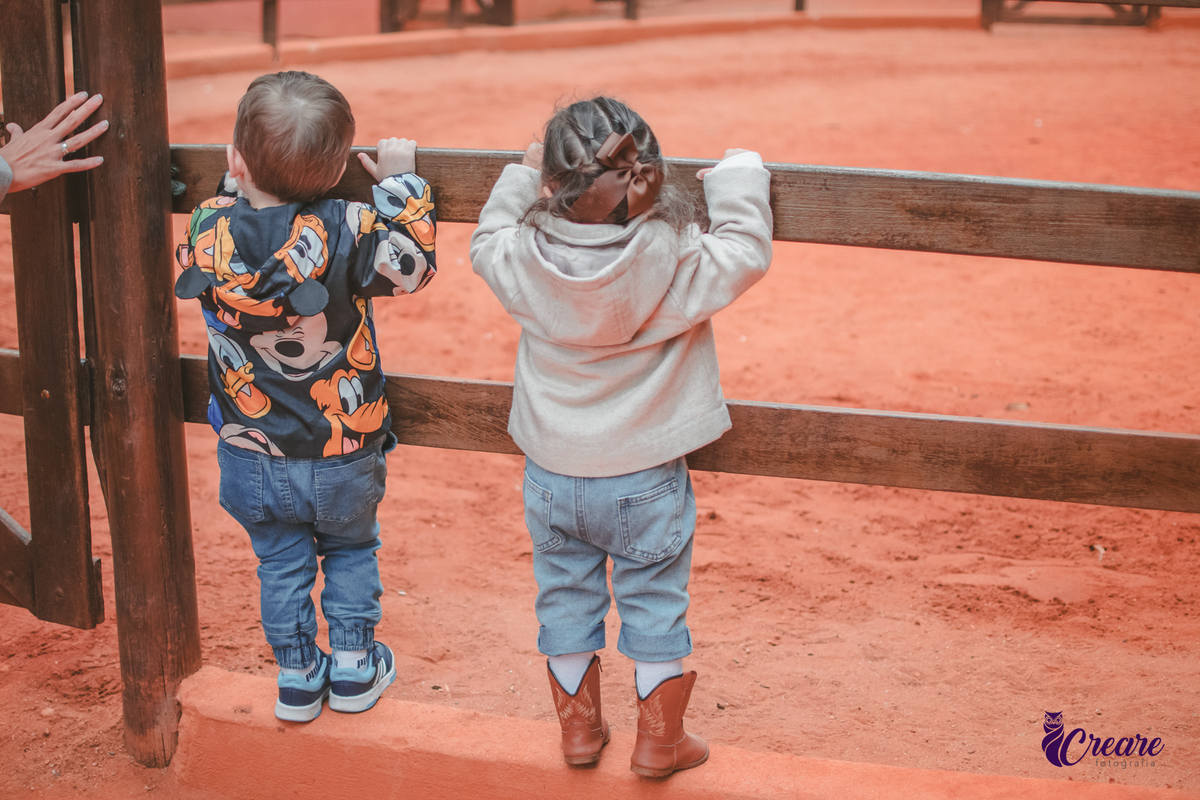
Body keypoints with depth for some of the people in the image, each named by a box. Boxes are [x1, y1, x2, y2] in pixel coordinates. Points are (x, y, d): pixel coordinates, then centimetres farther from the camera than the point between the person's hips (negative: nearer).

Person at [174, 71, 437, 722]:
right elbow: (412, 264, -7)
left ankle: (297, 675, 32)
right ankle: (354, 668, 31)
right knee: (352, 548, 23)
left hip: (250, 456, 1)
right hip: (344, 456, -1)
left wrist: (239, 181, 10)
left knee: (280, 563, 21)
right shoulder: (349, 233, -23)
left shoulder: (208, 232, -16)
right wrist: (400, 181, -1)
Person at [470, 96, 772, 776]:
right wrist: (739, 175, 3)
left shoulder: (525, 261, -13)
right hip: (644, 480, -2)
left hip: (554, 476, 2)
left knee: (566, 601, 19)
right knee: (655, 606, 13)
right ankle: (661, 741, 25)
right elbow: (747, 253, -9)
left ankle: (580, 728, 33)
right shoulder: (678, 263, -22)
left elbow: (487, 242, 9)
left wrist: (522, 177, 18)